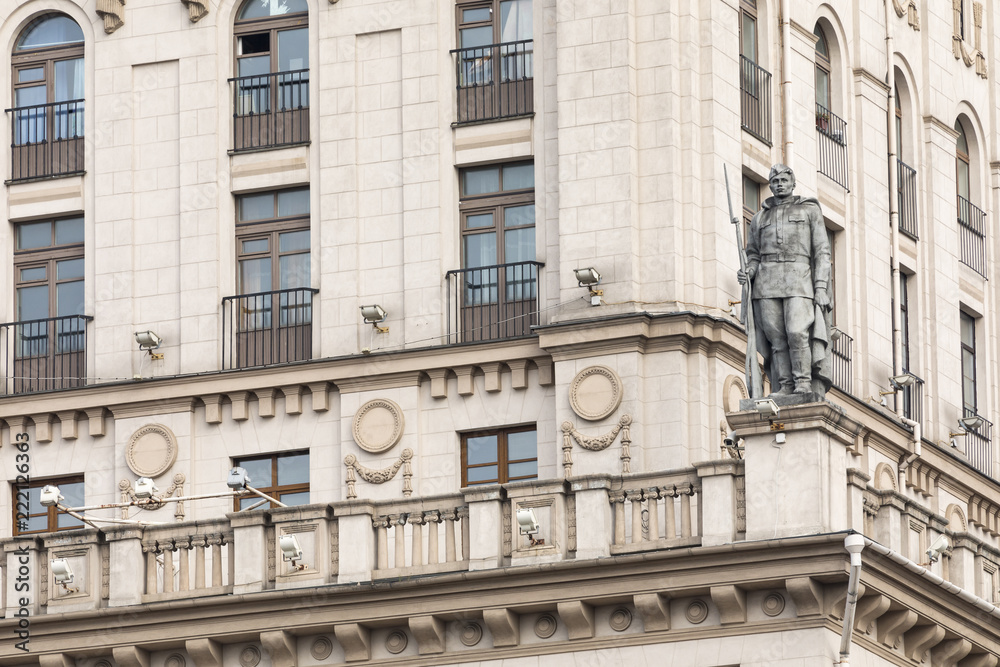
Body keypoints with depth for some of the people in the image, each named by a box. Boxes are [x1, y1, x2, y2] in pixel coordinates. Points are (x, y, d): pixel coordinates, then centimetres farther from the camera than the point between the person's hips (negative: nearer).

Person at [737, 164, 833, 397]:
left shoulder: (810, 210, 12)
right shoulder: (760, 218, 21)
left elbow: (822, 252, 6)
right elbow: (753, 255, 22)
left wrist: (821, 288, -5)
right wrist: (747, 273, -2)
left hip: (799, 281, -3)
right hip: (767, 284, 3)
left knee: (797, 332, -19)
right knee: (776, 338, -5)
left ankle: (805, 383, -14)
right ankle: (786, 387, -5)